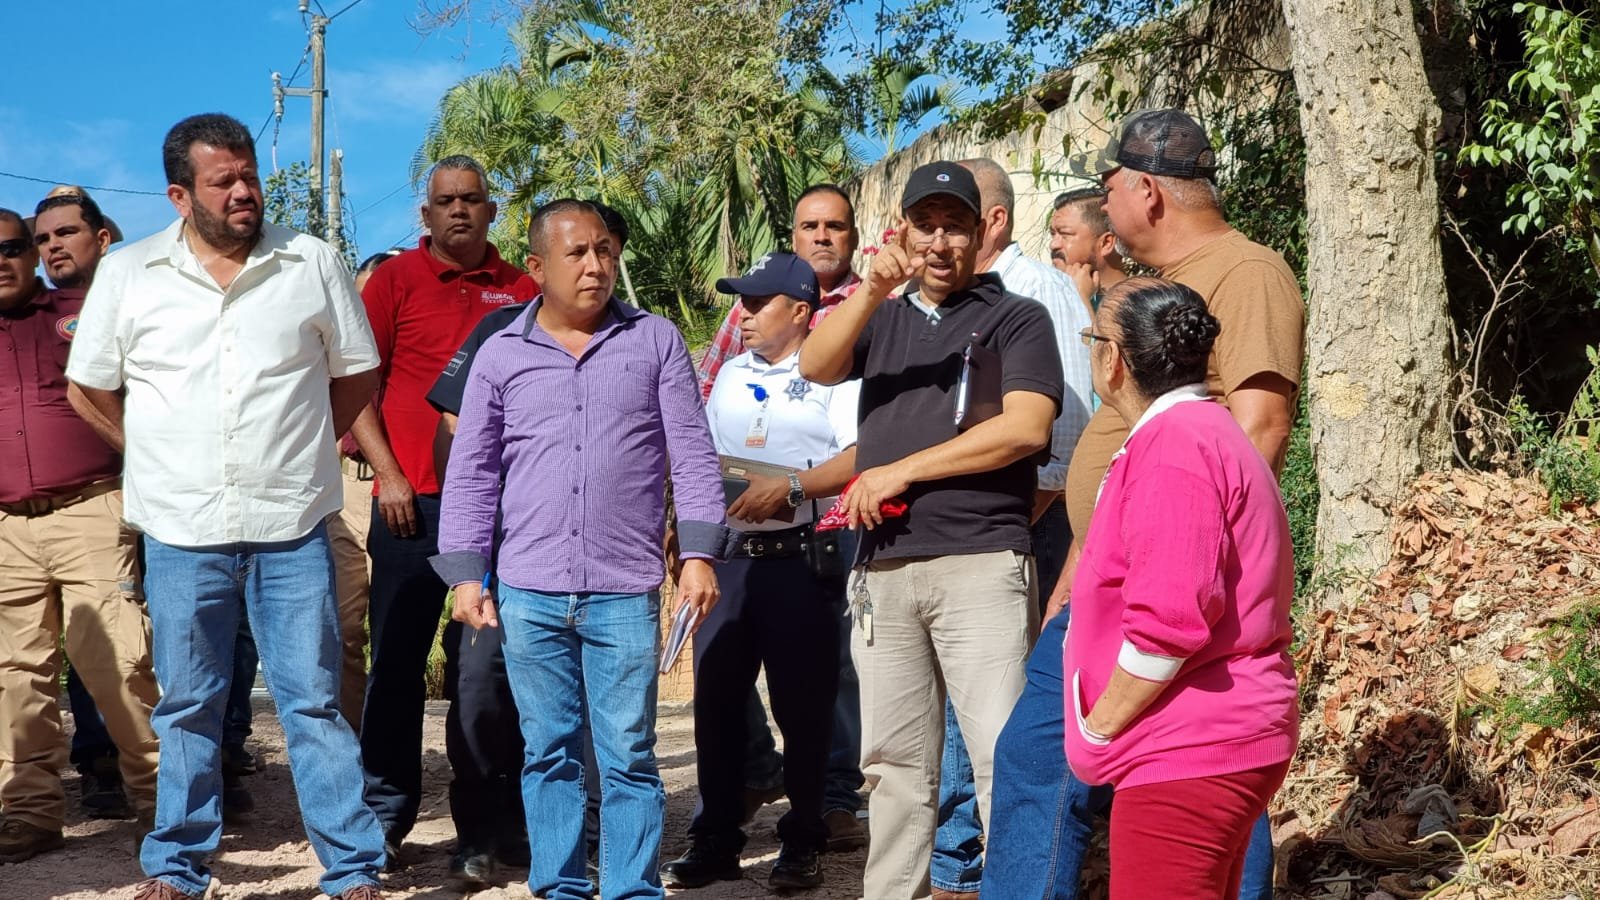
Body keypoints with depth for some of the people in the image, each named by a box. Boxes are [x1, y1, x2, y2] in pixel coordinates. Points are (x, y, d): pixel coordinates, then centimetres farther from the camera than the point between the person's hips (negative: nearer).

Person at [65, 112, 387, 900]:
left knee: (313, 702, 2)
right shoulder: (128, 274, 3)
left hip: (293, 526, 0)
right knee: (187, 707, 10)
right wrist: (165, 458, 7)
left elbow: (356, 375, 11)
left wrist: (295, 448, 7)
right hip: (181, 530, 1)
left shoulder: (313, 264, 3)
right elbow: (88, 389, 11)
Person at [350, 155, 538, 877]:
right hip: (411, 504, -1)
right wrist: (388, 474, -7)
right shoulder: (395, 279, 4)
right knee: (396, 665, 4)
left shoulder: (520, 291, 9)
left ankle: (479, 833, 12)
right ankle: (385, 820, 14)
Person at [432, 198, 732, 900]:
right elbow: (471, 474, 8)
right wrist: (466, 575, 2)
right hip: (528, 593, 1)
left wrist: (699, 554, -5)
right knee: (549, 754, 9)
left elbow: (692, 454, 3)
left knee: (629, 757, 1)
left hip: (625, 593, -1)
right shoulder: (500, 356, 7)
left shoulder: (656, 341, 5)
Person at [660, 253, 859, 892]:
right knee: (715, 699, 6)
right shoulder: (730, 375, 18)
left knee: (801, 703, 1)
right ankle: (715, 842, 16)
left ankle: (802, 845, 12)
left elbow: (859, 454, -15)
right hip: (726, 557, 6)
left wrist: (791, 485, -23)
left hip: (798, 559, -6)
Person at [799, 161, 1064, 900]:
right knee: (894, 761, 10)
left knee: (1004, 755, -10)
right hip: (883, 569, 5)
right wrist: (870, 292, -17)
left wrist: (900, 472, -8)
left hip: (981, 563, -5)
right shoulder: (881, 320, 18)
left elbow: (1025, 427, -10)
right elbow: (814, 366, -1)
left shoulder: (1016, 318, 5)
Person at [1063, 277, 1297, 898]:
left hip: (1191, 752, -11)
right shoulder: (1201, 431, 17)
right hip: (1217, 739, 11)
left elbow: (1168, 624, -25)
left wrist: (1096, 730, -15)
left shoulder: (1173, 446, -17)